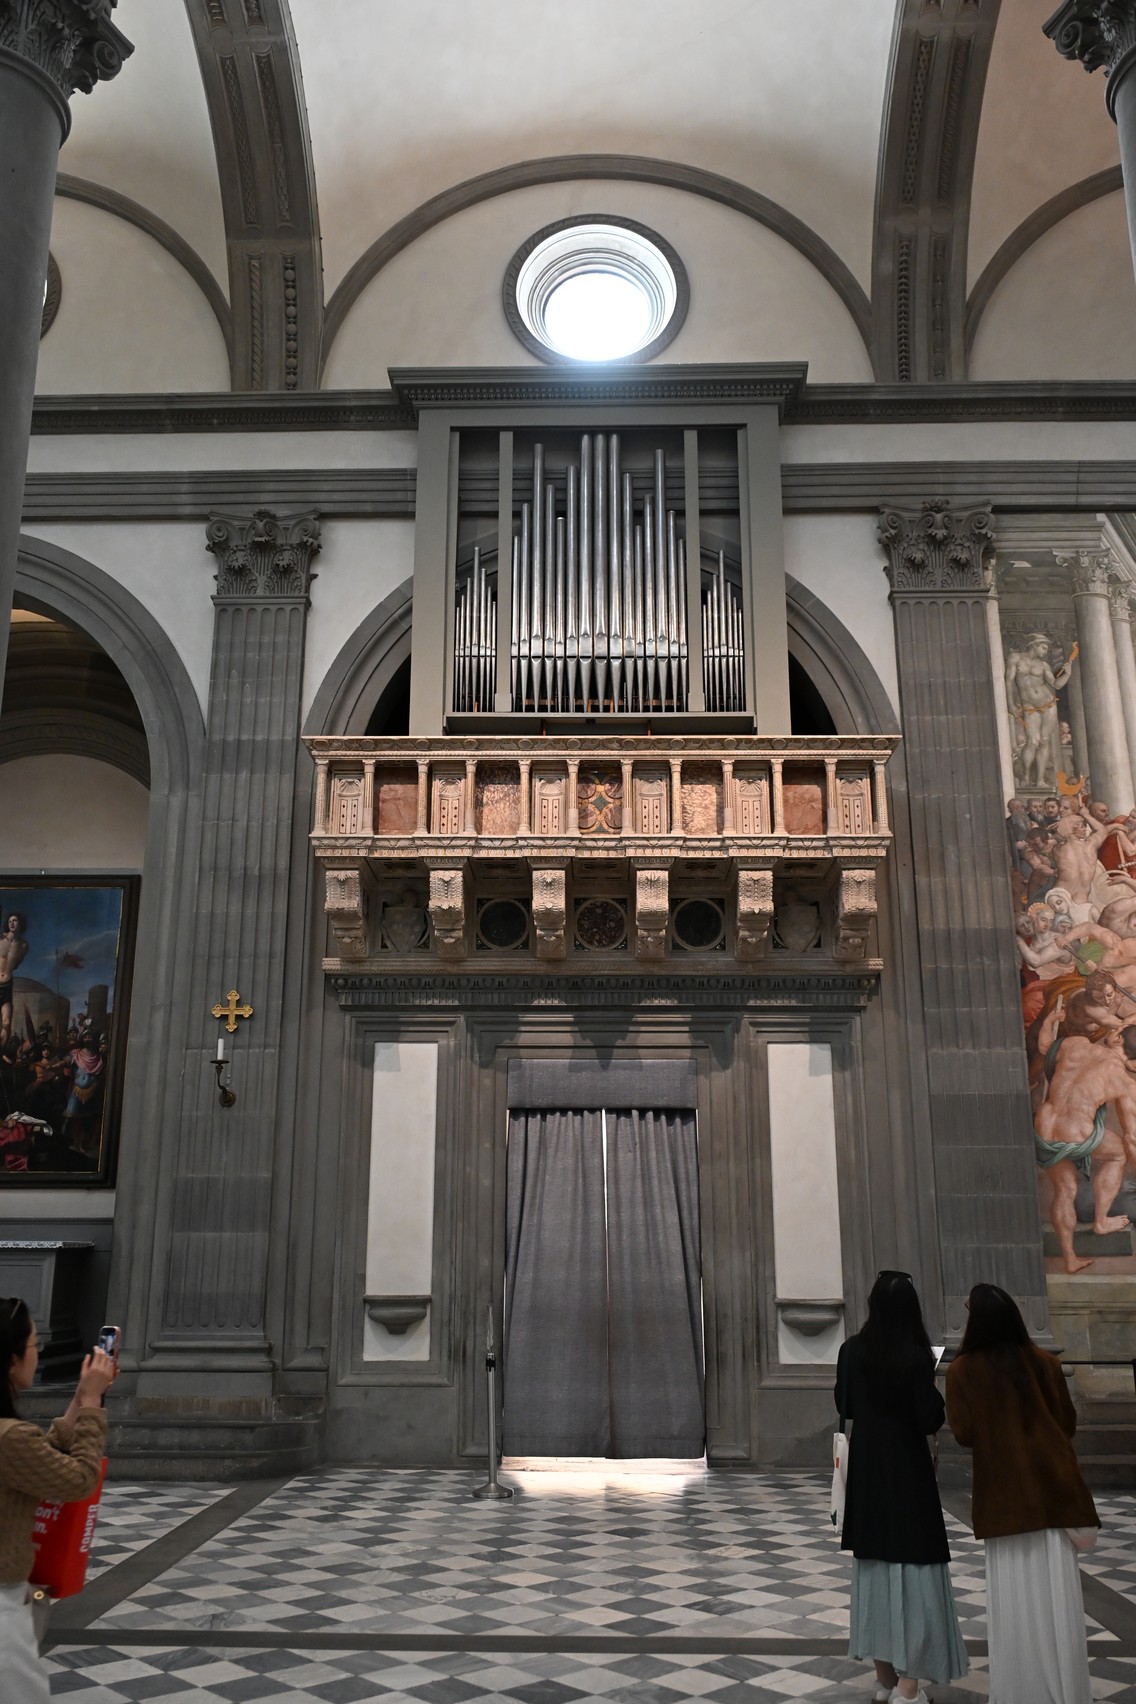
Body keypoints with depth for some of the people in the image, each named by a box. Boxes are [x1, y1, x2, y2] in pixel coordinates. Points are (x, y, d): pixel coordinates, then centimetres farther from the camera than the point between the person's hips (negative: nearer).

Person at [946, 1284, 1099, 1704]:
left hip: (1004, 1492, -2)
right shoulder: (1044, 1362, 0)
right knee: (1056, 1596, 7)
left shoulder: (964, 1370, -8)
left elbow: (963, 1433, -8)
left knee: (1016, 1599, 7)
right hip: (1053, 1485, 2)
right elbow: (1068, 1423, 6)